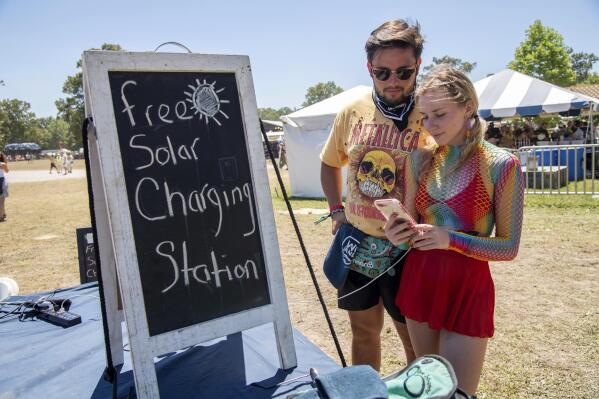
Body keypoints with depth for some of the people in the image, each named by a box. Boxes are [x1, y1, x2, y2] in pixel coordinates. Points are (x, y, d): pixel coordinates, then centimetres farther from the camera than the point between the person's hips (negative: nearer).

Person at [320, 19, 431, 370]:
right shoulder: (353, 111, 0)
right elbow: (330, 163, 16)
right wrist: (337, 210, 7)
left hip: (406, 249, -4)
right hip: (356, 245, 4)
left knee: (417, 342, 10)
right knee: (364, 331, 21)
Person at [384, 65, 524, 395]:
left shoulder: (501, 165, -10)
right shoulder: (418, 160, 2)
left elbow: (509, 248, -8)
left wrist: (451, 240, -23)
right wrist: (399, 233, -13)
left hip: (468, 288, -4)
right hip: (419, 282, 4)